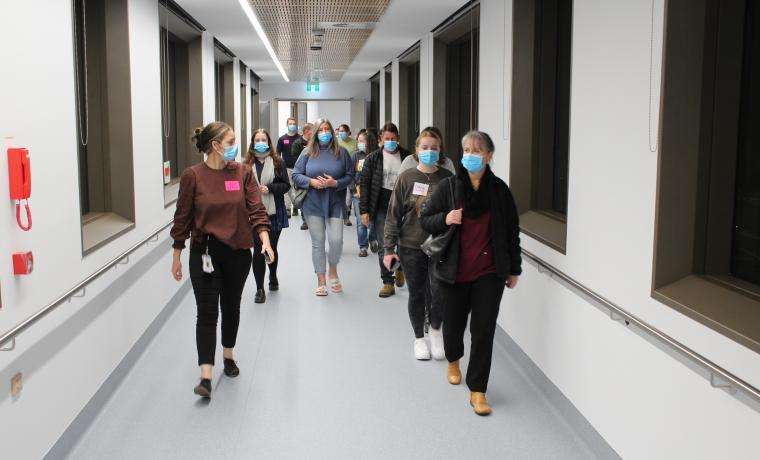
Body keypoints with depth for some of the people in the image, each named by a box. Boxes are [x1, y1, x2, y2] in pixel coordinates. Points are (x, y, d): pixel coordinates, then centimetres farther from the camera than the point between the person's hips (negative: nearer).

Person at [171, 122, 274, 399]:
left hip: (237, 251, 3)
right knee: (207, 312, -5)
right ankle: (206, 376, -5)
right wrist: (176, 256, 3)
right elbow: (183, 218, 0)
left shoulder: (242, 172, 1)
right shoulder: (192, 176, -6)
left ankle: (228, 356, 37)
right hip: (205, 252, -2)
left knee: (231, 307, 16)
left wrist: (264, 238, -17)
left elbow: (256, 209, -1)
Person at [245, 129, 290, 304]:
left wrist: (269, 188, -15)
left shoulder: (278, 162, 1)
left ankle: (273, 276, 43)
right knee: (258, 249, -5)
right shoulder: (248, 164, 2)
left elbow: (286, 185, -1)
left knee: (272, 248, 15)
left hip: (274, 212, 0)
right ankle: (260, 289, 4)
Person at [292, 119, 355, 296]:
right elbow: (296, 175, 3)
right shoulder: (308, 153, 2)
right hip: (313, 204, 1)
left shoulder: (341, 152, 1)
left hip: (335, 204, 0)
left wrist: (335, 183, -15)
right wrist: (312, 182, -14)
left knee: (336, 240, -8)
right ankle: (321, 280, 18)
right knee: (317, 242, 6)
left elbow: (350, 176, 2)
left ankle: (333, 271, 22)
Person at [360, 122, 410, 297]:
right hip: (381, 208, 0)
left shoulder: (406, 157, 1)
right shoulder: (373, 158, 1)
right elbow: (365, 184, 2)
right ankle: (388, 282, 10)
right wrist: (364, 210, -4)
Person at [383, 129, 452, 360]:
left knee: (438, 293, -5)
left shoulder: (447, 178, 0)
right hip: (411, 246, 0)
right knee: (416, 294, 9)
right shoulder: (407, 178, -3)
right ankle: (419, 337, 29)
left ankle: (436, 329, 25)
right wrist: (389, 248, -3)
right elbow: (394, 214, -1)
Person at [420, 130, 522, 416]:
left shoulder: (499, 190, 1)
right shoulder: (448, 187, -2)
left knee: (483, 332, -3)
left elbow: (512, 232, 8)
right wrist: (445, 219, -18)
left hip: (489, 273, 0)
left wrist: (514, 269, 10)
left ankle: (477, 392, 7)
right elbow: (425, 219, 4)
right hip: (454, 272, 0)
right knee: (453, 324, 14)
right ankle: (453, 360, 48)